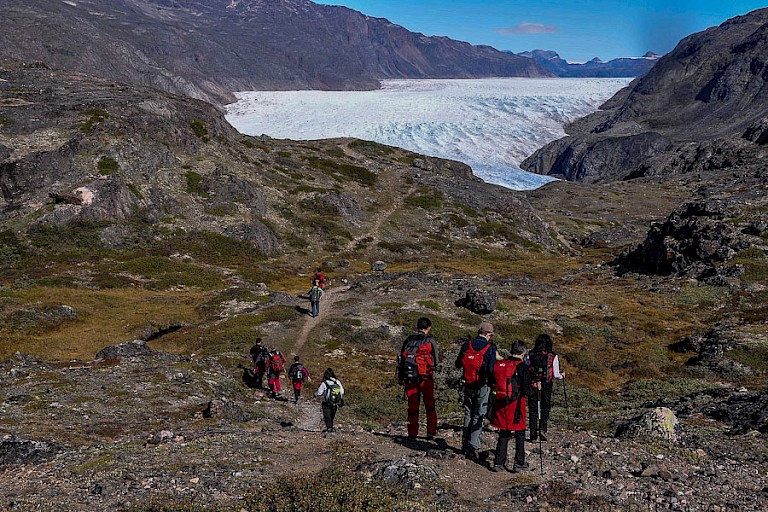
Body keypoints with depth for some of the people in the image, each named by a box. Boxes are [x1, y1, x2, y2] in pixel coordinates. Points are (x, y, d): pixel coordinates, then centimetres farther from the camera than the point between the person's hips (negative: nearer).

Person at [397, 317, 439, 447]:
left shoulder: (408, 340, 6)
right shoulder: (430, 341, -5)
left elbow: (401, 359, 9)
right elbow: (435, 362, -3)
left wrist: (400, 377, 18)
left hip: (409, 378, 3)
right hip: (425, 378, -3)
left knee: (412, 408, 9)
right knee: (430, 406, 15)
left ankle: (412, 437, 6)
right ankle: (431, 433, 16)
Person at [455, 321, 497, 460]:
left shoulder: (467, 345, -1)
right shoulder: (491, 348, -11)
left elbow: (458, 364, 8)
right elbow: (491, 369, -18)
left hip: (467, 385, 4)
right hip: (483, 387, -4)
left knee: (468, 414, 18)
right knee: (478, 416, 4)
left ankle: (465, 444, 24)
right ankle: (472, 446, -1)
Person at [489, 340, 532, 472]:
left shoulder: (498, 364, 3)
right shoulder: (522, 367, -12)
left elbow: (492, 383, 10)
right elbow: (526, 389, -15)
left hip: (500, 403, 4)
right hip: (516, 404, -4)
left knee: (503, 433, 15)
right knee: (520, 434, 12)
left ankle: (498, 462, 14)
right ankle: (519, 463, 16)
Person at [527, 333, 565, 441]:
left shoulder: (530, 355, -2)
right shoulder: (553, 356, -6)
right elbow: (556, 374, -5)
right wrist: (562, 375, 16)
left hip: (532, 385, 1)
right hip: (547, 386, -1)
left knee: (533, 409, 10)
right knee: (545, 408, 15)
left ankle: (533, 433, 7)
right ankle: (542, 428, -3)